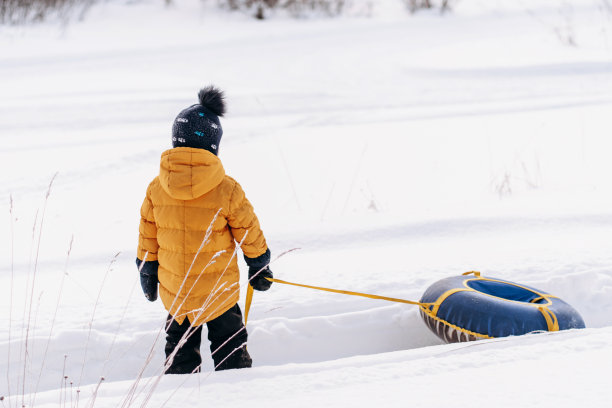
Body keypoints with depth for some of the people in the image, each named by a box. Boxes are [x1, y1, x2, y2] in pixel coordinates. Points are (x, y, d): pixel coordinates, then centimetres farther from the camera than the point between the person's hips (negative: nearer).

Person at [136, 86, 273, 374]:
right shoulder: (227, 190, -16)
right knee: (230, 350, 14)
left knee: (180, 355, 18)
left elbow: (147, 239, 3)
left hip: (174, 293, 2)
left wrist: (147, 276, 18)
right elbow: (250, 235, -4)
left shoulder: (156, 189, -8)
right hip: (219, 290, -2)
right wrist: (259, 267, 14)